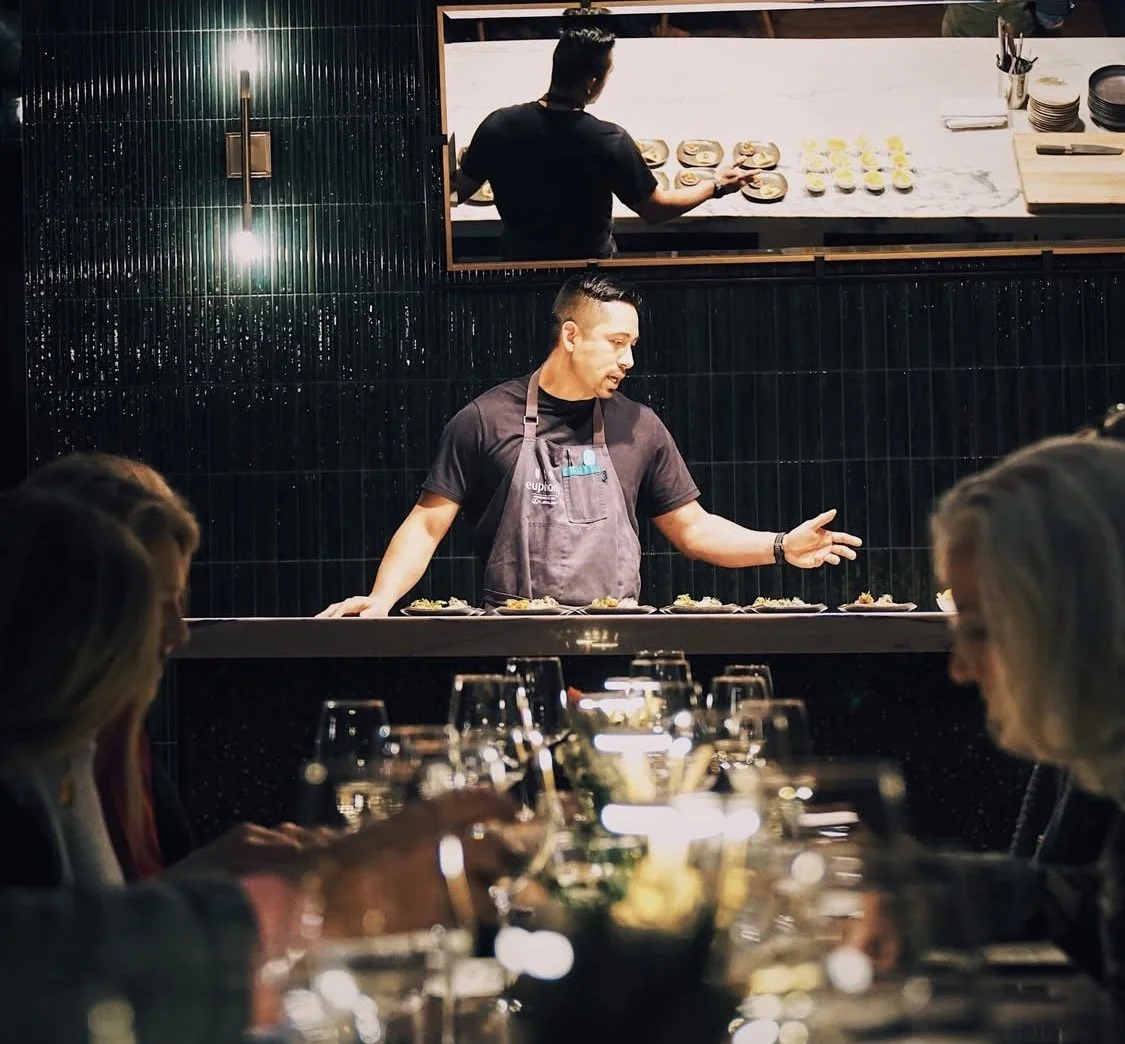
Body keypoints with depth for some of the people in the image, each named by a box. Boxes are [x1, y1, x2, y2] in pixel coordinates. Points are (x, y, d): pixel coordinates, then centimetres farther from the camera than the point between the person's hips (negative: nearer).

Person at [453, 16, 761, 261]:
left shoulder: (498, 126, -20)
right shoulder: (610, 143, -28)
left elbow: (458, 192, -6)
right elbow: (656, 209, -15)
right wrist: (716, 185, 0)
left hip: (518, 261, 2)